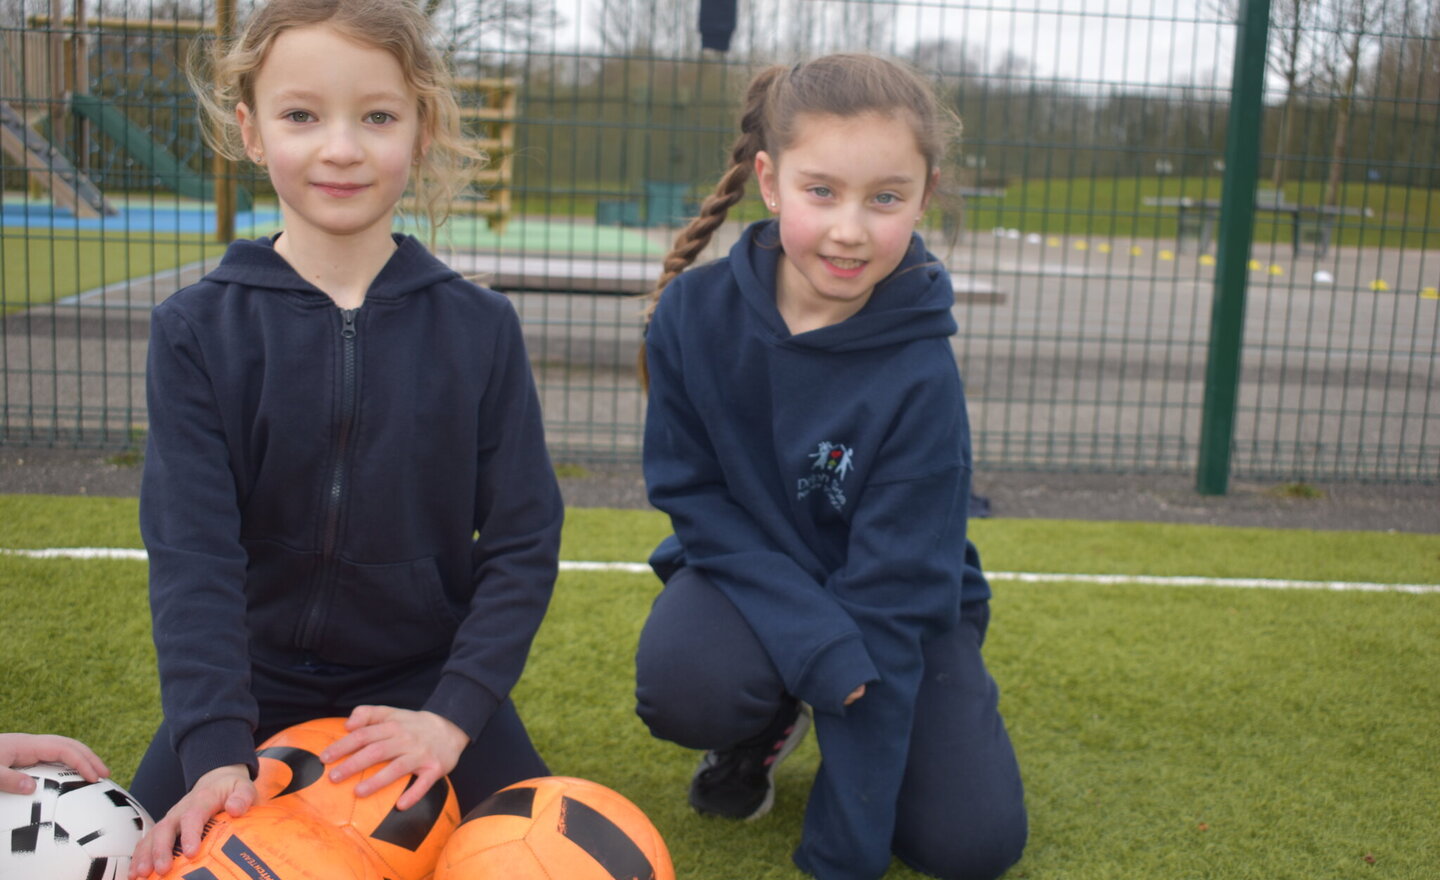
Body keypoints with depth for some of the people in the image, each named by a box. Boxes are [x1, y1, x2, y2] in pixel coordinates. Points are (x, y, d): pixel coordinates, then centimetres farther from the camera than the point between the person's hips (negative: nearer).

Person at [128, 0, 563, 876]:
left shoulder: (480, 327, -7)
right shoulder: (196, 330, -7)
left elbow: (524, 541, -7)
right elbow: (192, 553, -13)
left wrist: (453, 715, -17)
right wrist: (218, 751, -23)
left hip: (429, 687, 0)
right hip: (249, 687, 0)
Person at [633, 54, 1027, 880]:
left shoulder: (920, 376, -26)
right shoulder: (694, 312, -19)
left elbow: (891, 598, -25)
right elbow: (693, 497, -13)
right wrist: (815, 639, -30)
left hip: (903, 609, -1)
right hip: (750, 571, 1)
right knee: (682, 678, -32)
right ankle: (769, 723, 5)